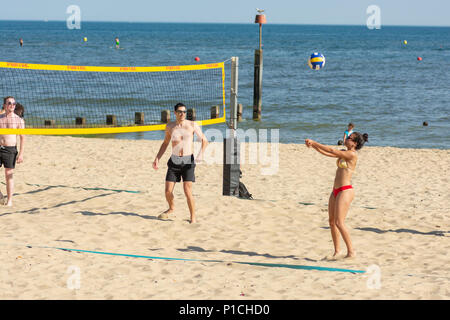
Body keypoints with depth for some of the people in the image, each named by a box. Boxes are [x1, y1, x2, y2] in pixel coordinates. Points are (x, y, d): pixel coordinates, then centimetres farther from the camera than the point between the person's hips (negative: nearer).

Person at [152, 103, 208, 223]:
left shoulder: (192, 125, -1)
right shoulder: (170, 126, 6)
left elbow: (204, 140, 4)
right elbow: (165, 143, 19)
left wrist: (201, 154, -12)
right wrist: (157, 158, 11)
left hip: (188, 161, -3)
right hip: (174, 161, 3)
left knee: (188, 191, -13)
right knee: (168, 191, 0)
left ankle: (193, 218, 0)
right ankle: (171, 208, 31)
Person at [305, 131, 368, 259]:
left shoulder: (352, 154, -14)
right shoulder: (343, 153, 14)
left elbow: (331, 151, -18)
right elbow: (326, 153, 15)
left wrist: (314, 142, -12)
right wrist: (313, 145, 1)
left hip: (345, 191, -9)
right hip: (336, 191, 9)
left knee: (339, 222, -12)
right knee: (331, 221, 10)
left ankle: (351, 251, -5)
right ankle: (337, 251, 18)